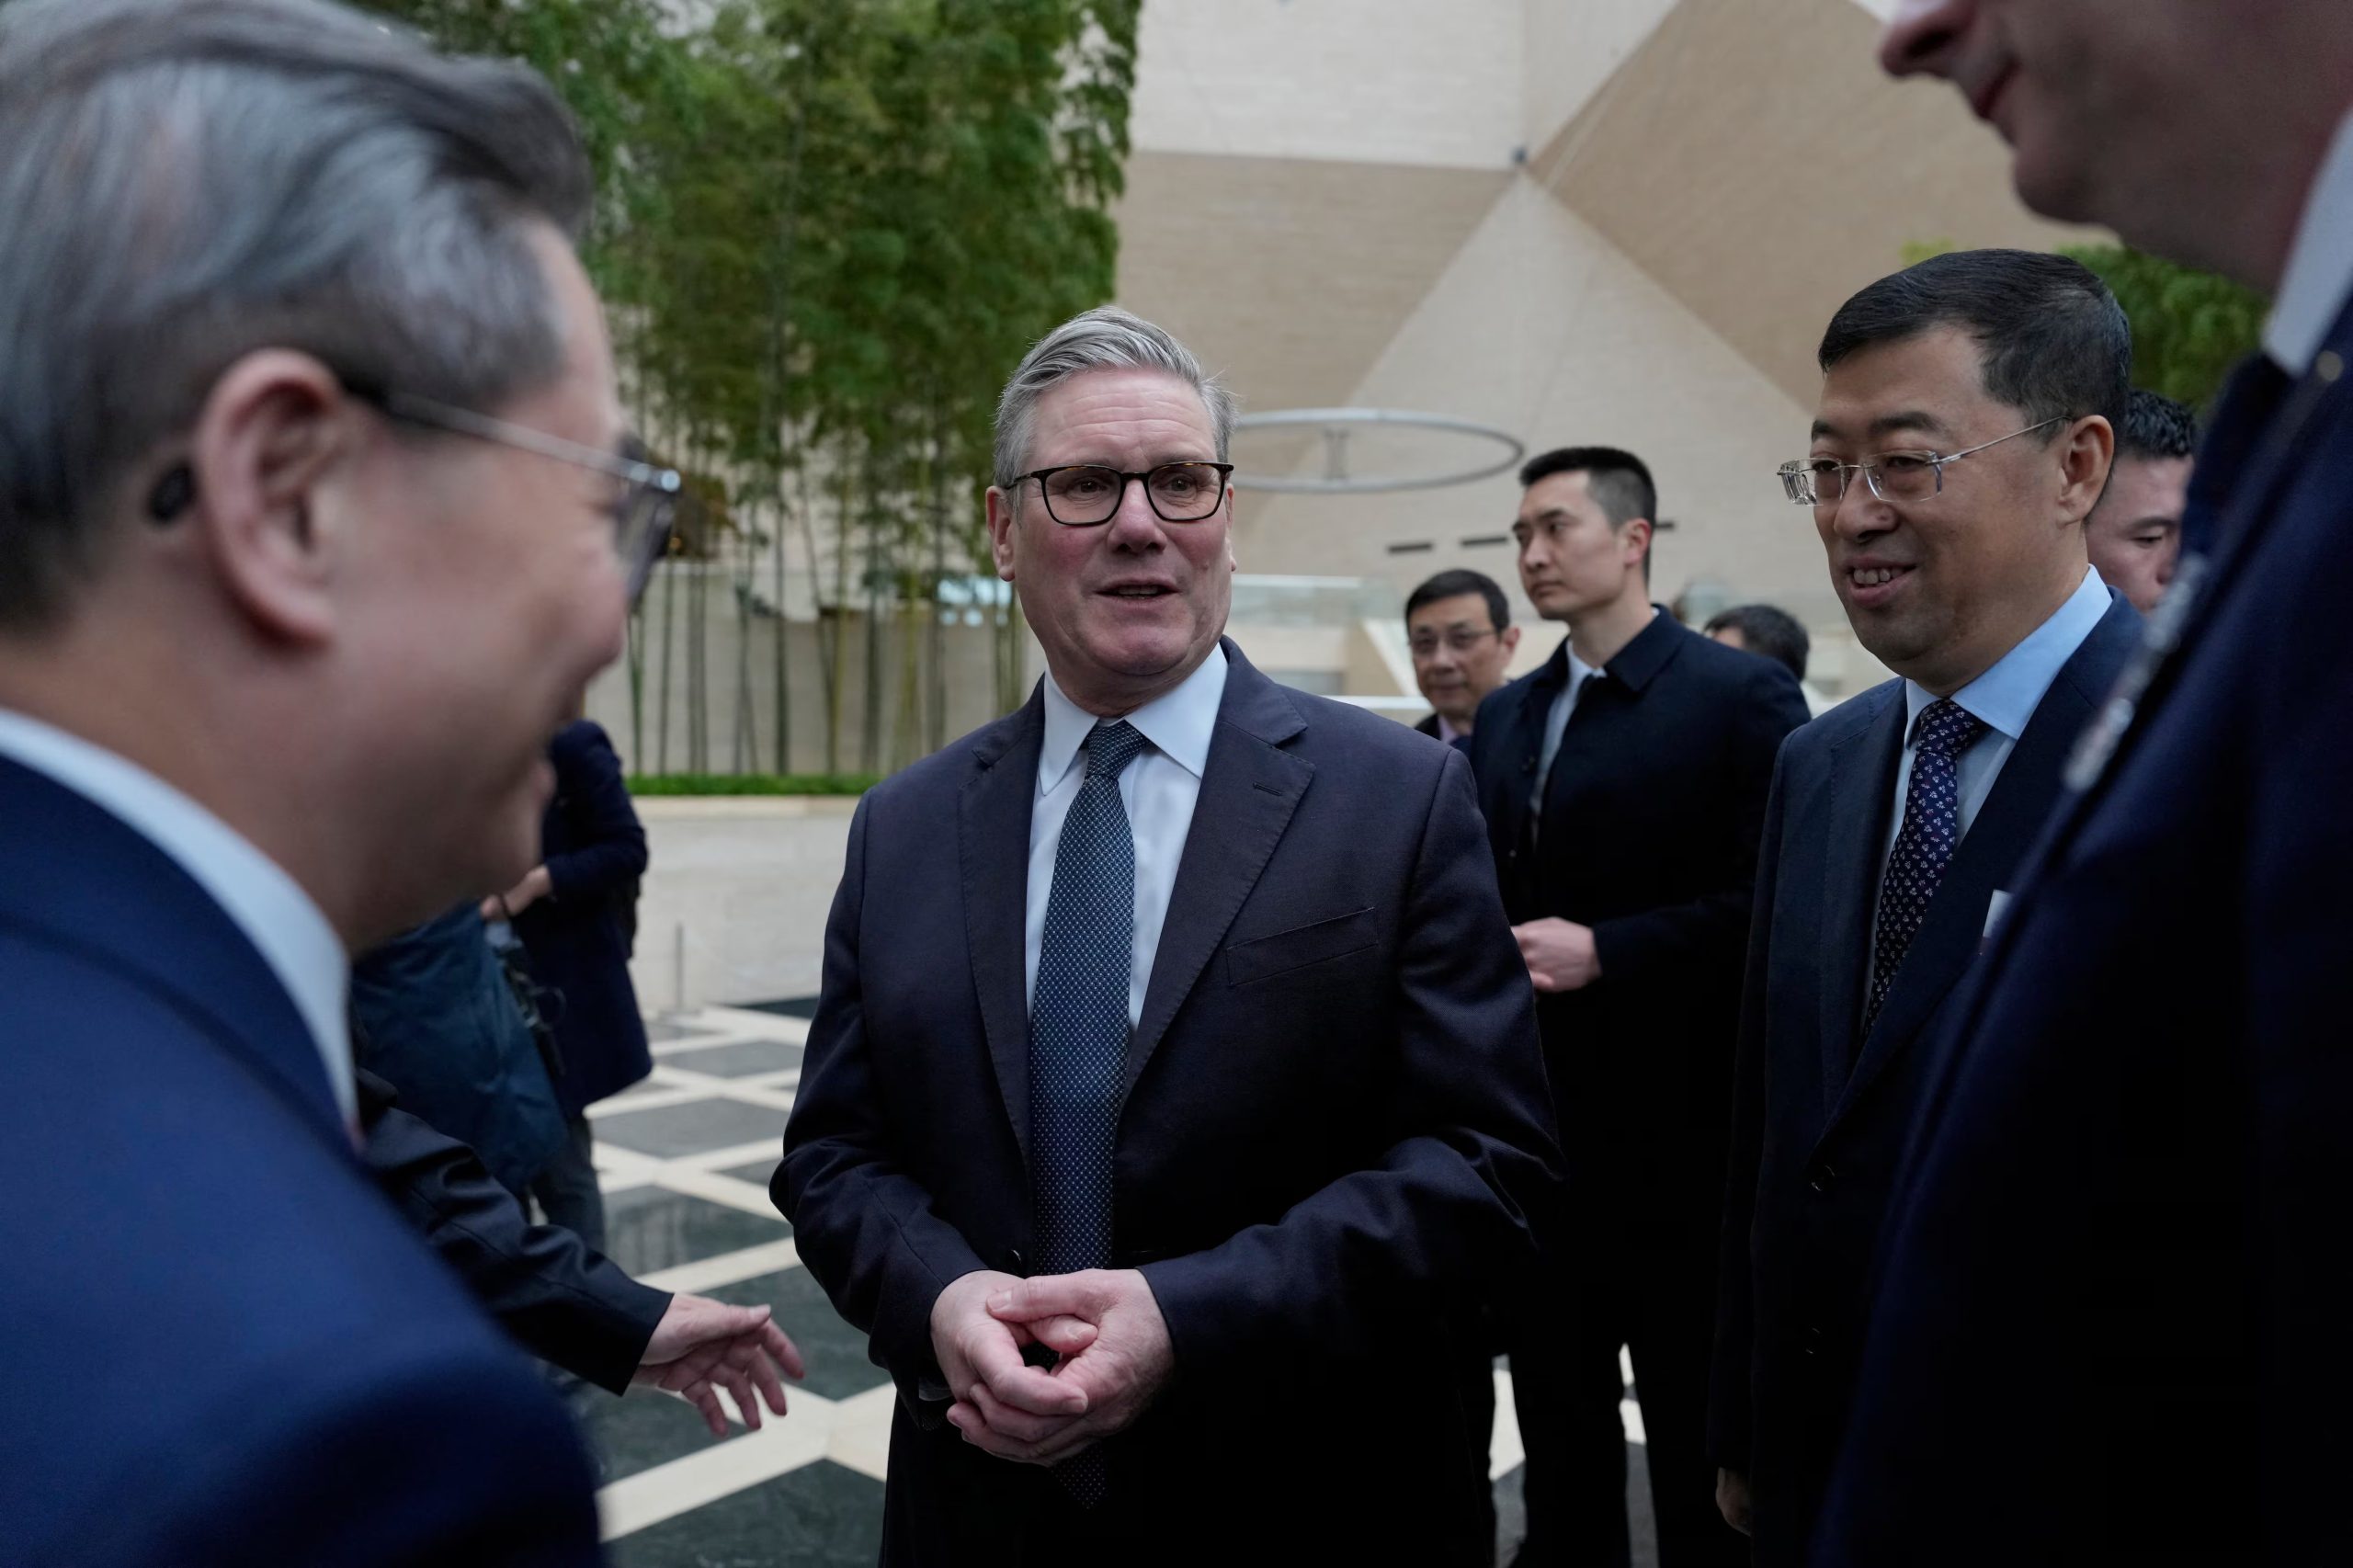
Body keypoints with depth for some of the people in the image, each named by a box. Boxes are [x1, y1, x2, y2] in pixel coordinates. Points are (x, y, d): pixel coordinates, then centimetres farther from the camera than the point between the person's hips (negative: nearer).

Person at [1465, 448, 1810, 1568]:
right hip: (1535, 1125, 6)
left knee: (1696, 1427, 9)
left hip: (1674, 1132, -6)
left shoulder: (1742, 695, -8)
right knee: (1556, 1419, 18)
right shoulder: (1504, 716, 12)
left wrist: (1601, 950, -21)